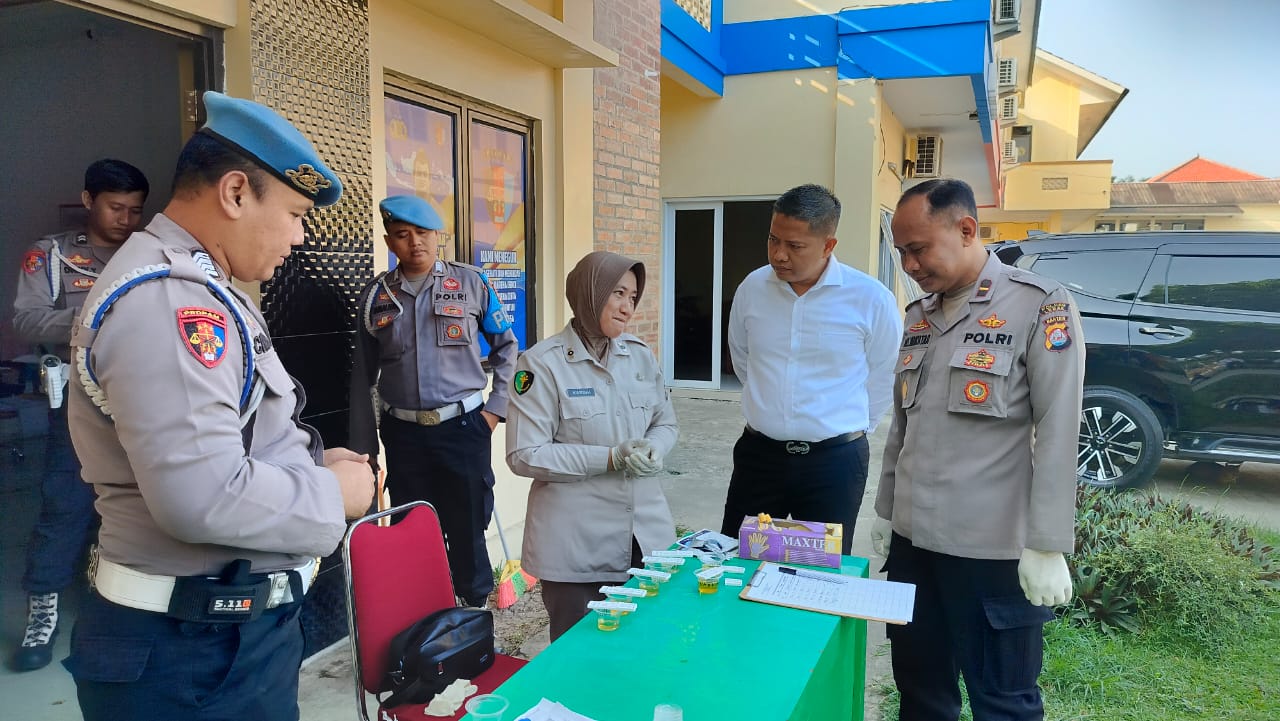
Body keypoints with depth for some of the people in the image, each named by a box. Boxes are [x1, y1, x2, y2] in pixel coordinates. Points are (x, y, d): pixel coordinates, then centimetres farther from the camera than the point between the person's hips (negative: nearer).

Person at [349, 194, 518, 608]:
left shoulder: (471, 283, 0)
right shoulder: (376, 296, 6)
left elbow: (506, 346, 8)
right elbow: (363, 375, 8)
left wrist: (496, 406, 0)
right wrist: (362, 446, 7)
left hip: (464, 427, -2)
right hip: (404, 433, 2)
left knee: (467, 528, 6)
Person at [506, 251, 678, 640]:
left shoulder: (641, 355, 6)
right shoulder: (543, 363, -10)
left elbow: (666, 423, 15)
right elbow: (524, 455, -12)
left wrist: (652, 448, -9)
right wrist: (611, 458, -19)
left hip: (647, 532, 5)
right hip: (577, 544, -4)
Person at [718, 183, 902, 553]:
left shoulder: (871, 299, -11)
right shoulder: (752, 287, -2)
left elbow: (885, 376, 3)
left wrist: (851, 425, 9)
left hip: (836, 461, -2)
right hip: (758, 453, 3)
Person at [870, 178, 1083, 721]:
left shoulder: (1040, 307, -9)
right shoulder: (918, 316, 10)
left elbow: (1057, 433, -12)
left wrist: (1046, 547, -14)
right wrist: (884, 512, 16)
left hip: (992, 548, -6)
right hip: (912, 539, 6)